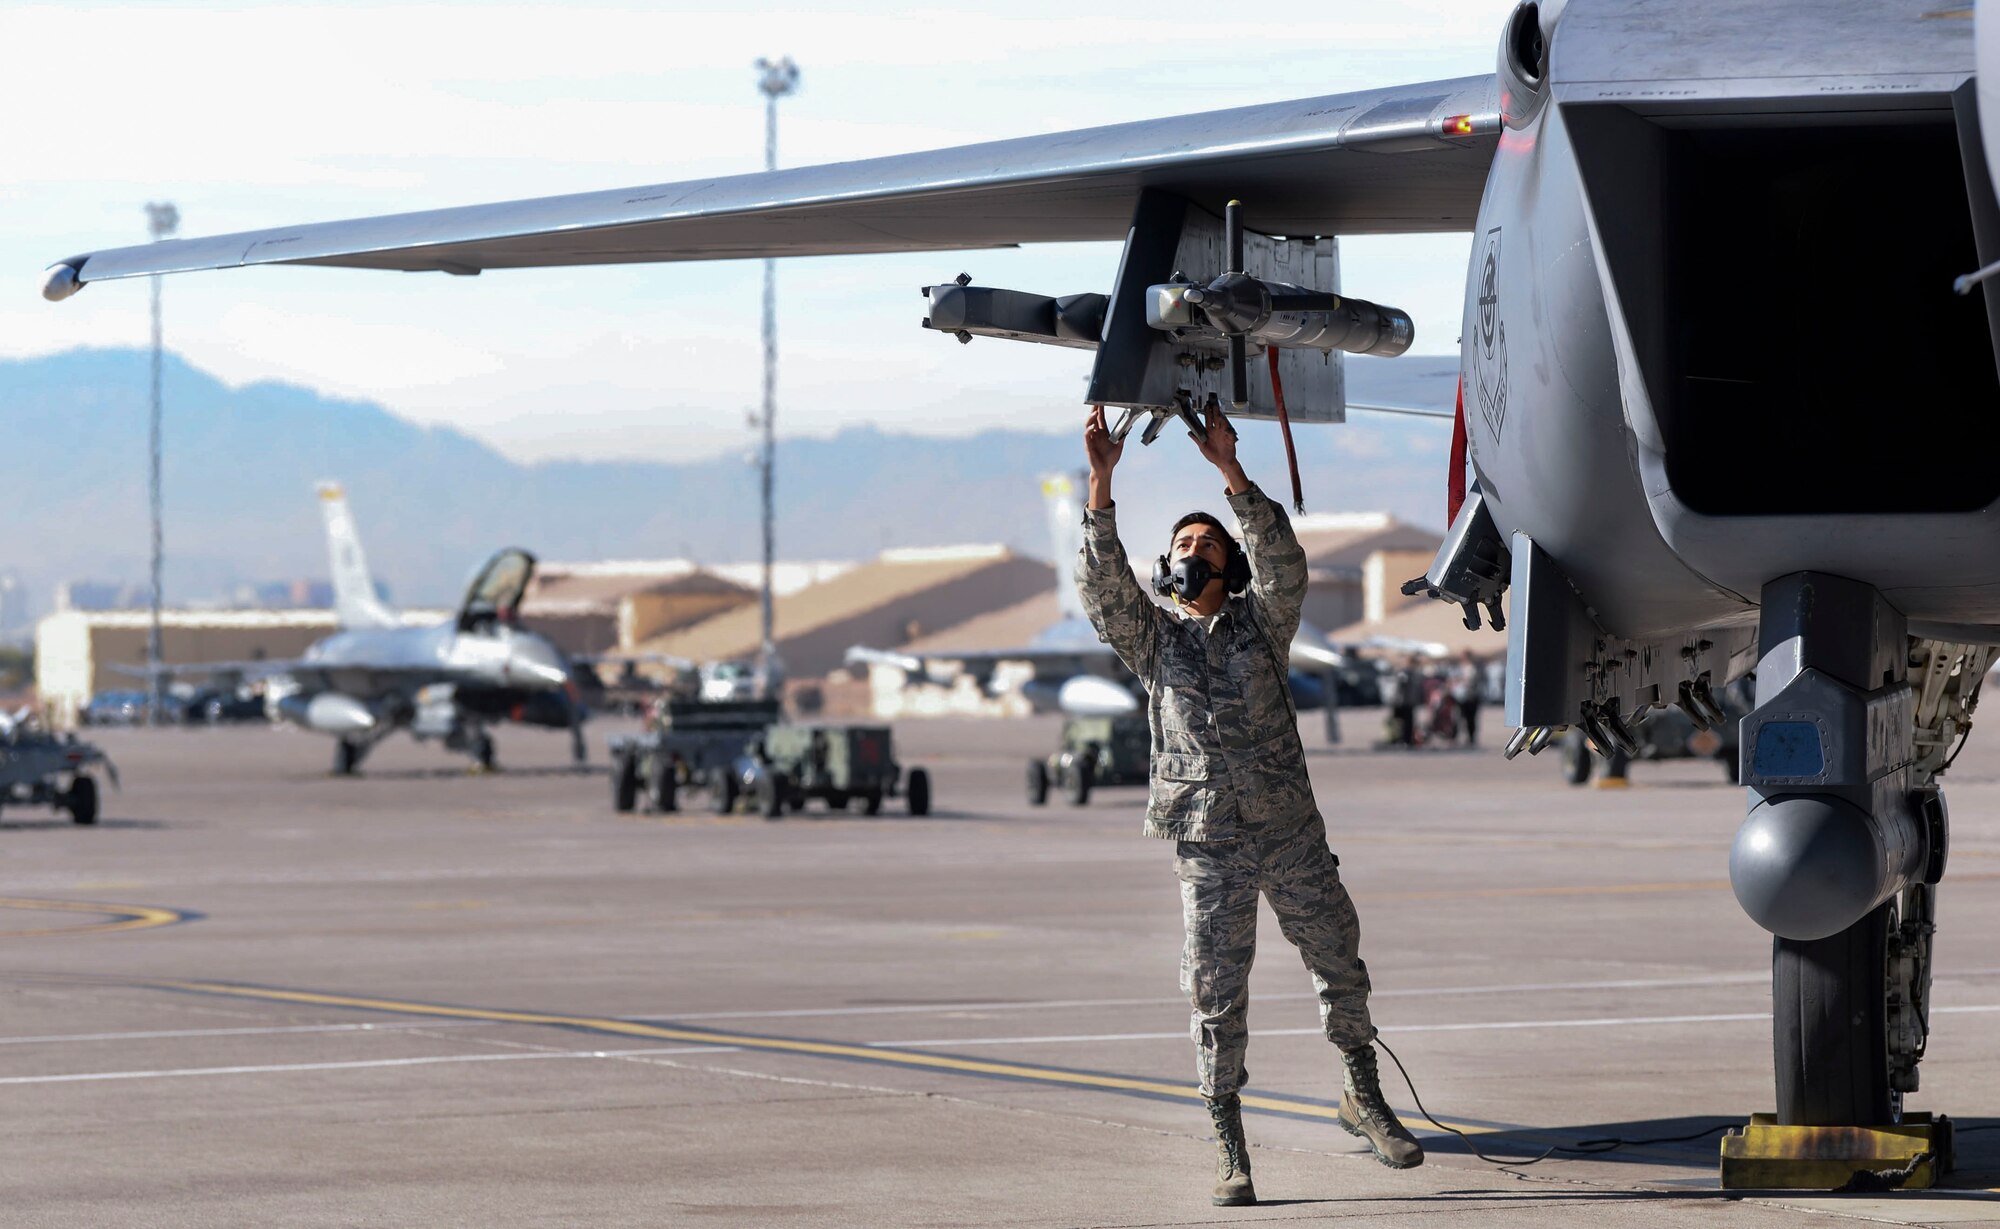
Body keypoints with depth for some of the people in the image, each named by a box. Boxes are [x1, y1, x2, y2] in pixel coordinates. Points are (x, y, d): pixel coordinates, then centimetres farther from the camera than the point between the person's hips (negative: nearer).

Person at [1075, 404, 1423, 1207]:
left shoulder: (1260, 623, 8)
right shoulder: (1154, 639, 9)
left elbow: (1280, 563, -10)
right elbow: (1104, 584, -7)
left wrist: (1230, 470, -20)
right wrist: (1101, 484, -18)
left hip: (1291, 833, 1)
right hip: (1209, 847, -1)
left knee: (1341, 966, 8)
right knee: (1217, 996, -3)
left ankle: (1363, 1097, 28)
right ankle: (1228, 1148, 4)